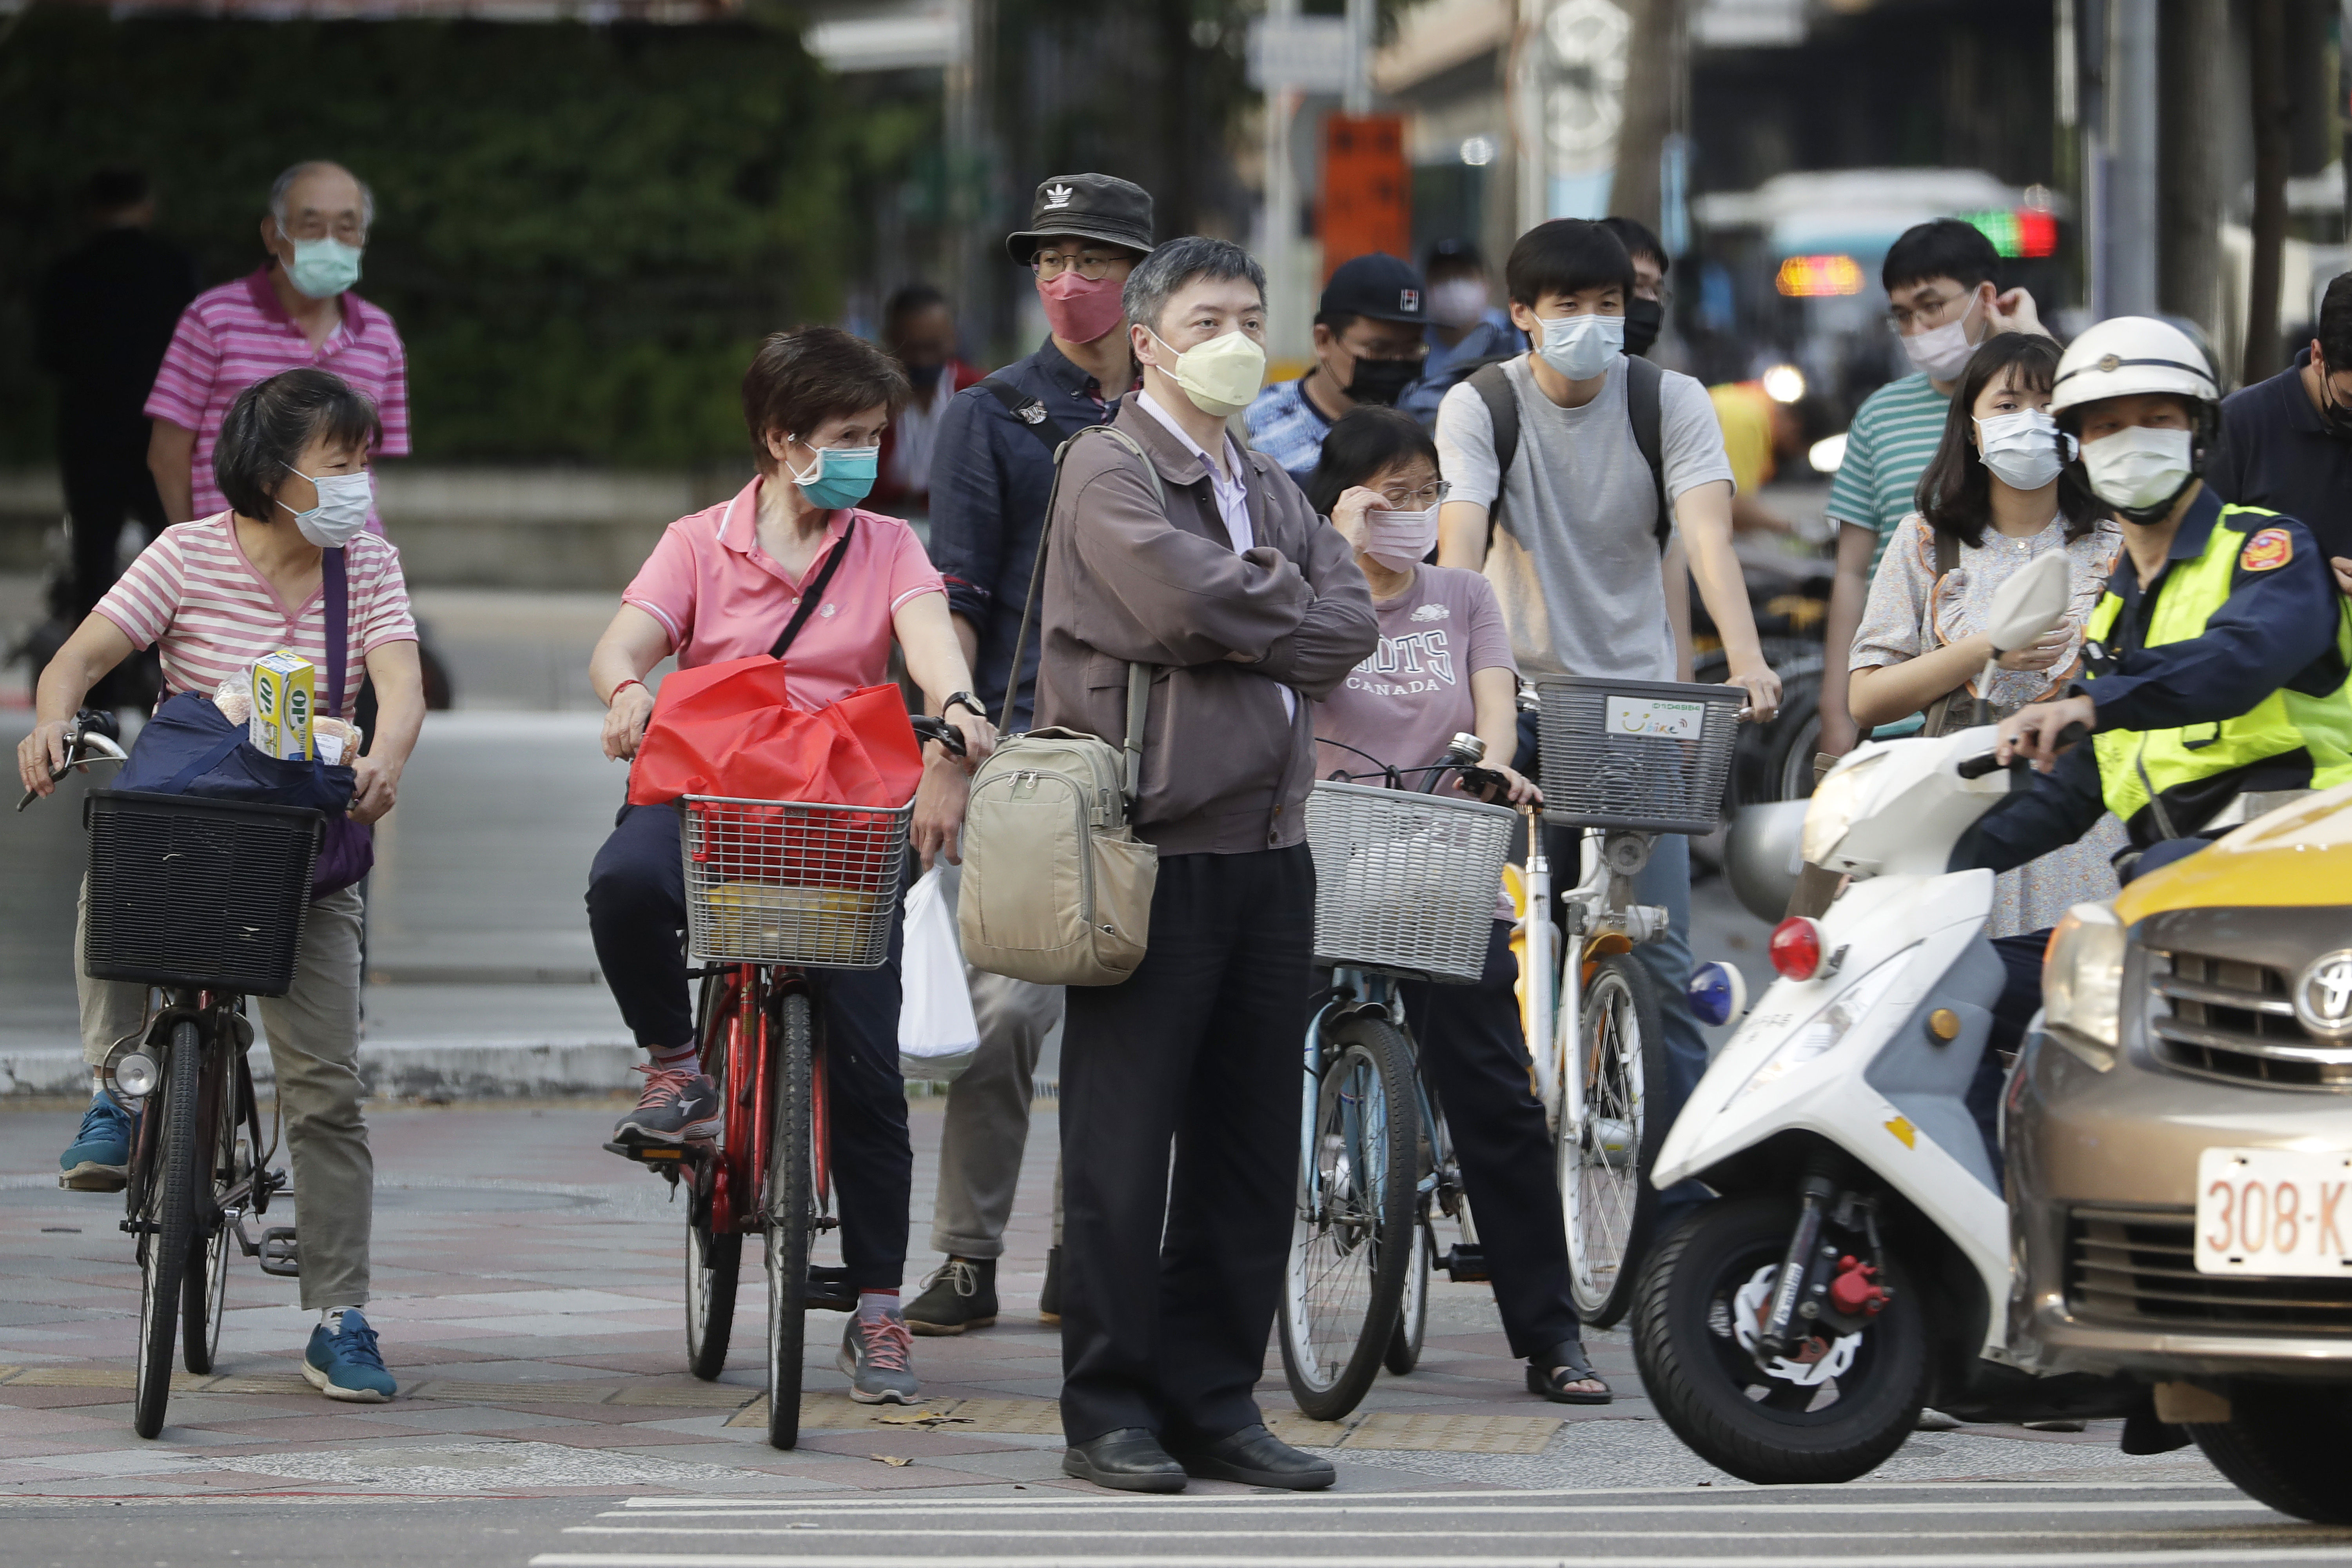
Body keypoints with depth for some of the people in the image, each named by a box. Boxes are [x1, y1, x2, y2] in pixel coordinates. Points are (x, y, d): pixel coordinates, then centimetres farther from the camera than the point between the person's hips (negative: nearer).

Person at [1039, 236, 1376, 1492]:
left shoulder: (1270, 488, 20)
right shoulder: (1109, 473, -4)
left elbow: (1350, 626, 7)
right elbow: (1183, 599, -19)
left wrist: (1241, 628, -7)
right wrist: (1283, 594, -2)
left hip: (1269, 845, 7)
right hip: (1153, 852, -7)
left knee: (1251, 1146, 8)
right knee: (1125, 1148, -3)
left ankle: (1214, 1403, 14)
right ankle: (1108, 1412, 2)